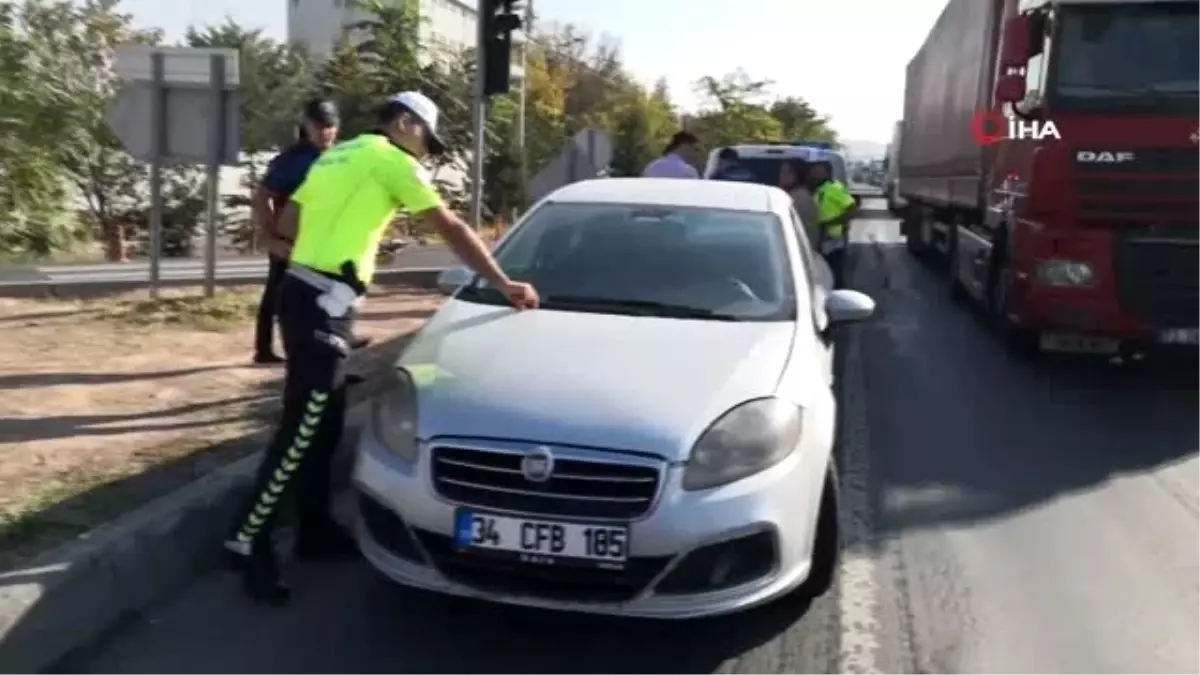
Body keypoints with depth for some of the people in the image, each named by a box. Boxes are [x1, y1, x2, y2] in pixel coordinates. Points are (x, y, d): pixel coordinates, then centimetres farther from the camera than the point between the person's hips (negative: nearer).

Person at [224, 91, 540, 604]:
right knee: (302, 428, -6)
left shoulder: (337, 155, 21)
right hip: (323, 304, -10)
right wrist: (502, 283, 0)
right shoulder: (392, 160, -4)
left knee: (322, 422, 15)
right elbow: (451, 229, -4)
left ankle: (315, 530, 24)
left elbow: (287, 223, 18)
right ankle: (248, 542, 0)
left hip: (304, 291, 10)